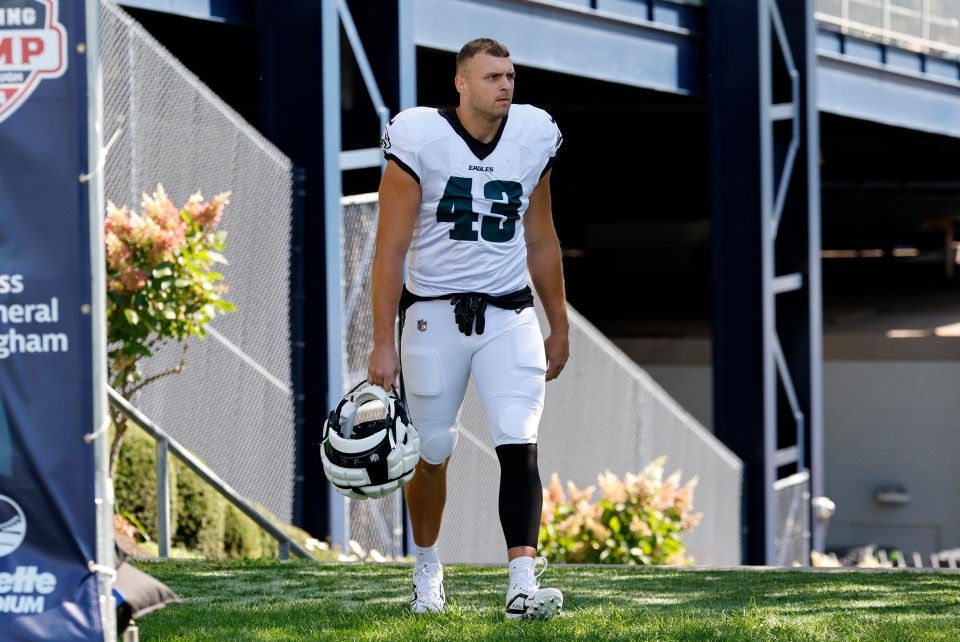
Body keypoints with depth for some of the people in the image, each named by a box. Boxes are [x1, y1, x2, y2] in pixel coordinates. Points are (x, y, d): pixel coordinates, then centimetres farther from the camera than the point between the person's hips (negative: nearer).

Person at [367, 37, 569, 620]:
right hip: (434, 313, -2)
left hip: (508, 314, 2)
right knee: (432, 453, 9)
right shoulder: (421, 140, -11)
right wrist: (384, 344, -13)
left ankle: (523, 585, -20)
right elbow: (391, 249, -9)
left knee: (520, 445, -14)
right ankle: (428, 566, 33)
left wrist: (560, 329, 17)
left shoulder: (533, 139, 2)